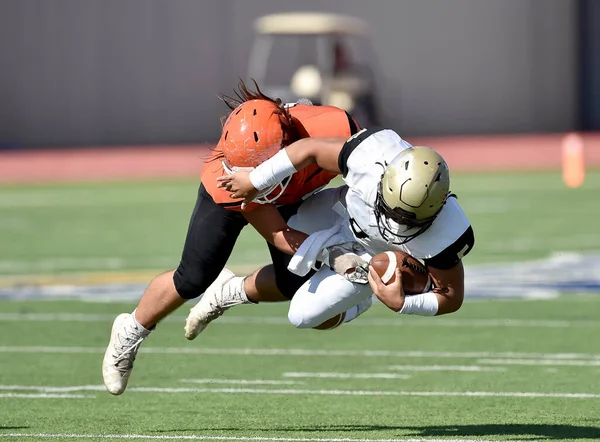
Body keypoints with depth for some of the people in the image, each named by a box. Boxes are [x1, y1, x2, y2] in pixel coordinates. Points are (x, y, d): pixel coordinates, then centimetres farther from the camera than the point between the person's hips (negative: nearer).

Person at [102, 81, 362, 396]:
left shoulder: (334, 131, -46)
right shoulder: (226, 177, -44)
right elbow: (277, 234, -34)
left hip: (294, 197, 3)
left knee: (294, 284, -2)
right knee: (192, 281, -1)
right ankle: (130, 333, 25)